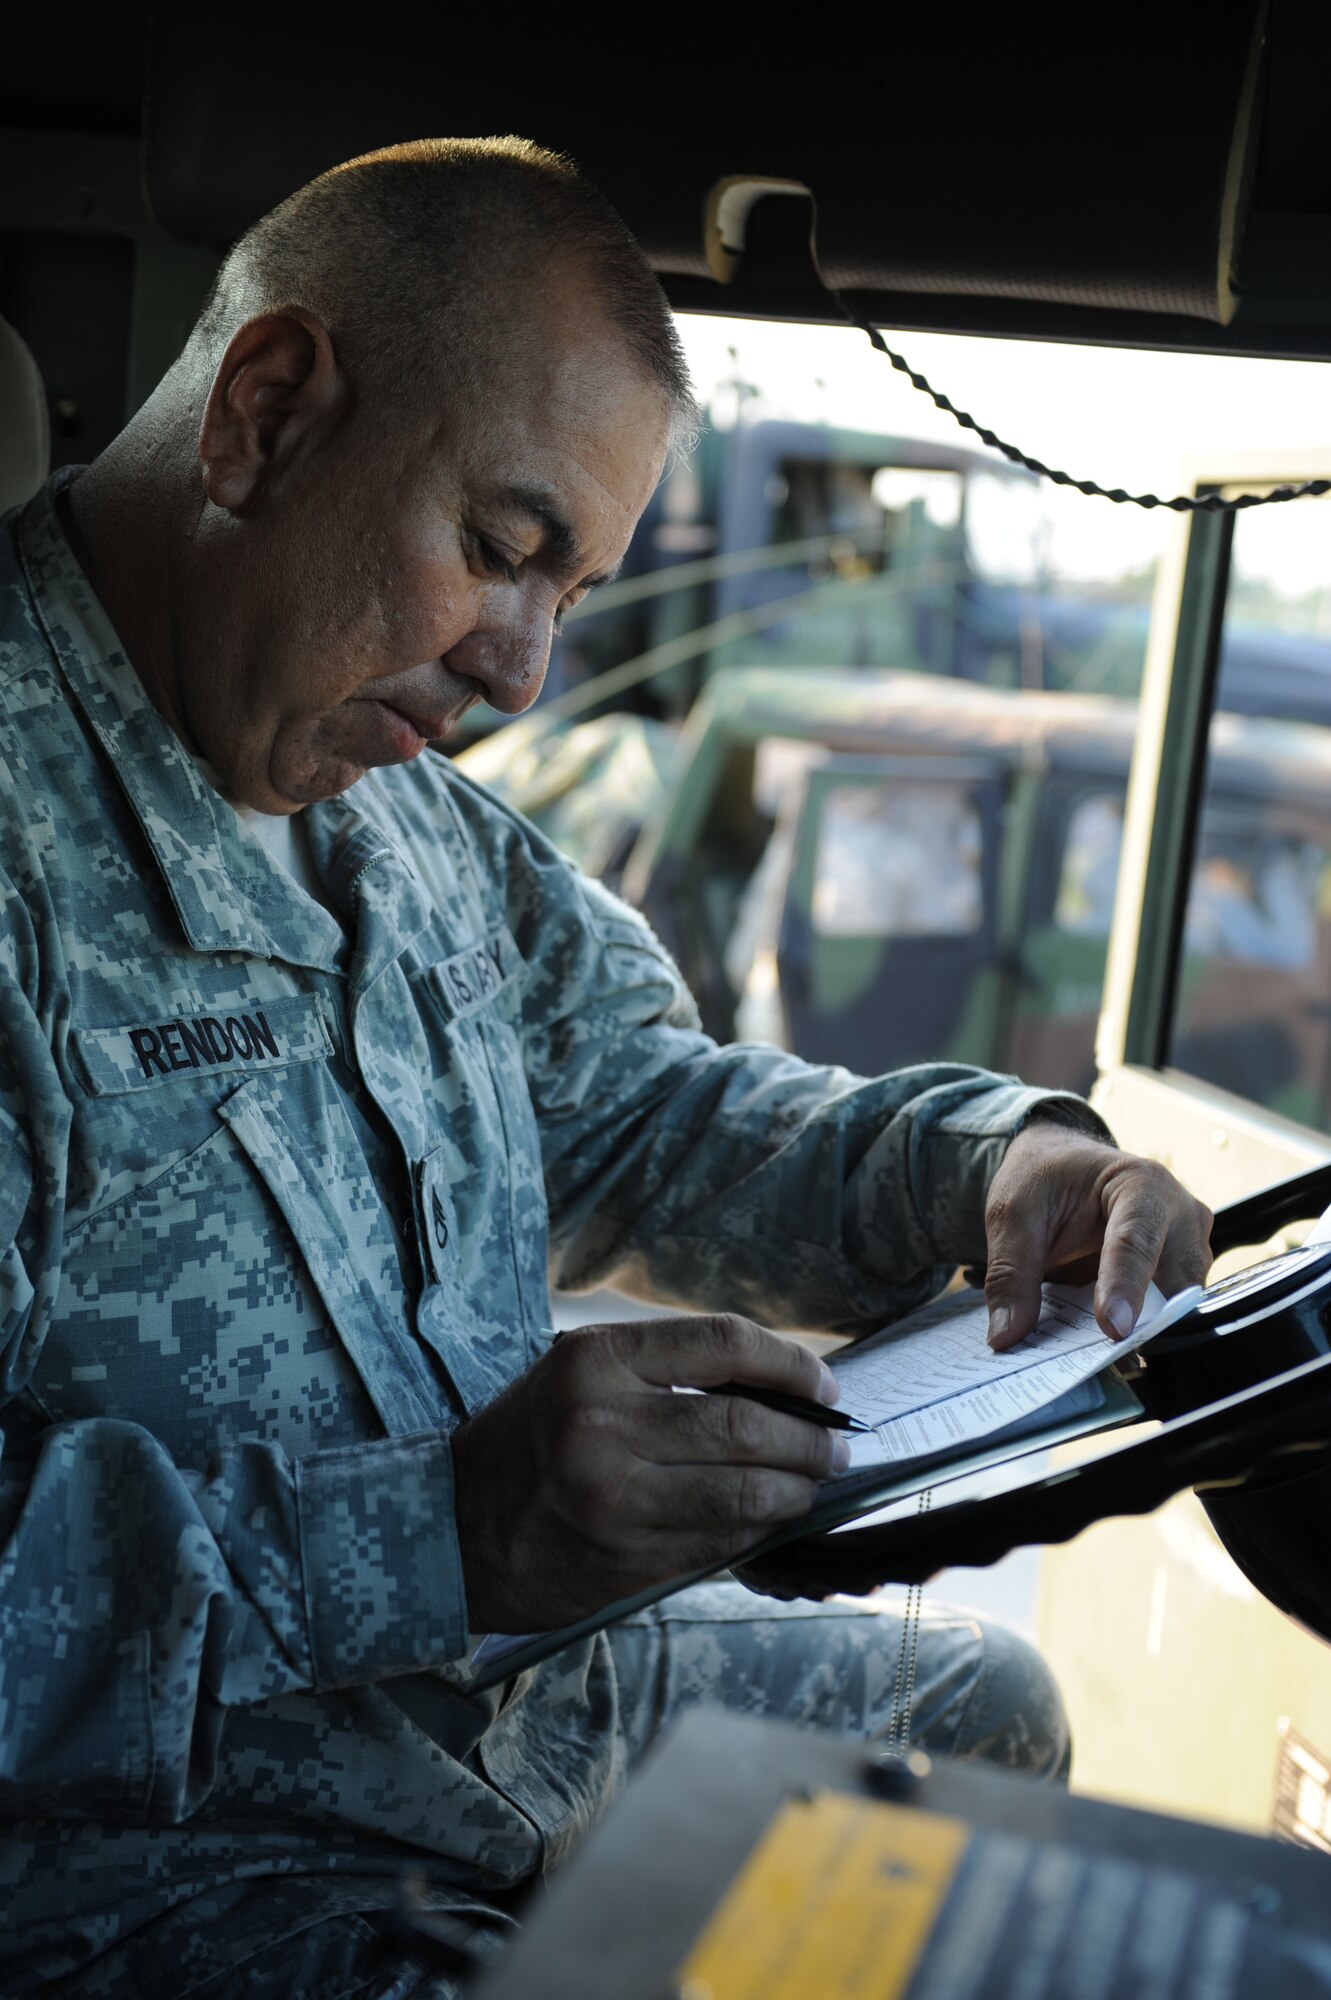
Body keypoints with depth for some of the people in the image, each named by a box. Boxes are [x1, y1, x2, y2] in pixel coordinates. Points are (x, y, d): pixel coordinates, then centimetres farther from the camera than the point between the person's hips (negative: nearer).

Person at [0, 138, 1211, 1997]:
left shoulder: (401, 809, 8)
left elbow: (636, 1112, 16)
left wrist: (990, 1154, -1)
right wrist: (432, 1529, -36)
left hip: (530, 1684, 9)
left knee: (985, 1700, 22)